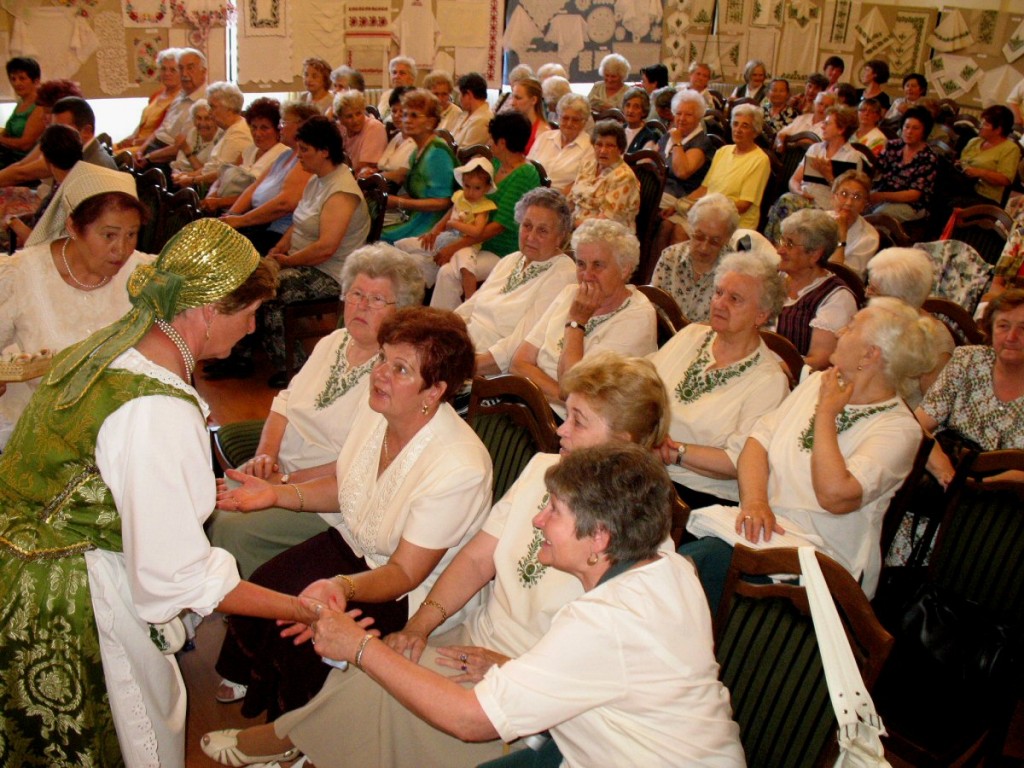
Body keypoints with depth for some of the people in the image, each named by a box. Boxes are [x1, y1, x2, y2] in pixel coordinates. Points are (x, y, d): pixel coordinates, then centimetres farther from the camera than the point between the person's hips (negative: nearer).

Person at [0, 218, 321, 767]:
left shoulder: (112, 343, -1)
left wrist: (201, 494, 21)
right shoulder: (160, 412, -29)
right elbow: (178, 575, -27)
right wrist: (300, 609, -18)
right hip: (67, 611, -9)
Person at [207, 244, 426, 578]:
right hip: (280, 469, 8)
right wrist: (265, 455, -6)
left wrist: (287, 481, -19)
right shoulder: (333, 341, 11)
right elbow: (285, 402, 13)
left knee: (233, 528, -21)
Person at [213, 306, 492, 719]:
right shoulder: (374, 412, -12)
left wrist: (343, 587, -44)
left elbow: (404, 573, -26)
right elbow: (341, 487, 8)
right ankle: (248, 679, 26)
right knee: (264, 584, -6)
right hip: (354, 540, 7)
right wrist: (276, 493, -7)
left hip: (415, 592, -7)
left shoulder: (458, 469, -33)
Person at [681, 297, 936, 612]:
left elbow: (834, 495, -23)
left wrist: (826, 414, -12)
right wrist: (754, 500, -11)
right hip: (761, 524, 6)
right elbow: (759, 440, 8)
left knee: (693, 563, -31)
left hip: (821, 554, -6)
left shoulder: (898, 429, -8)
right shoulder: (818, 381, 14)